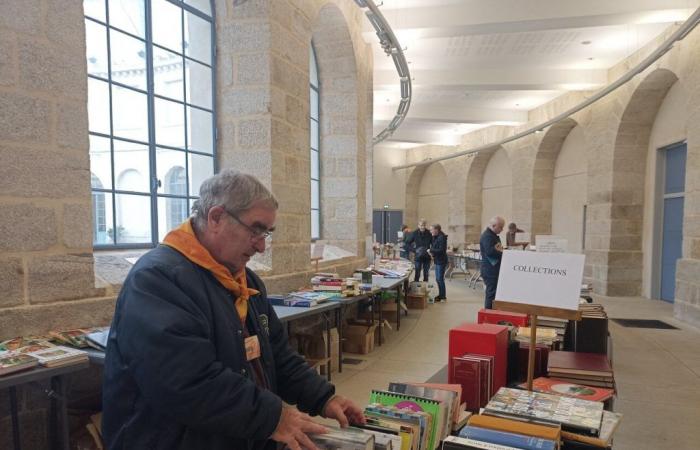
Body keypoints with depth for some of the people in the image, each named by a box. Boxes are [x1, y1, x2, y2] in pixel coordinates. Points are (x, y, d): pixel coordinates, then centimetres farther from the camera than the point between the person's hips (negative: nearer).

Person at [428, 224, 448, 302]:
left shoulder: (442, 238, -17)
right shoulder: (436, 237, 12)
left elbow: (441, 250, -23)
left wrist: (431, 250, -17)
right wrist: (433, 253, 1)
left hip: (441, 261, -10)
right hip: (438, 261, 10)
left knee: (440, 279, -4)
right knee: (438, 279, 15)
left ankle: (443, 296, 5)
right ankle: (440, 295, 25)